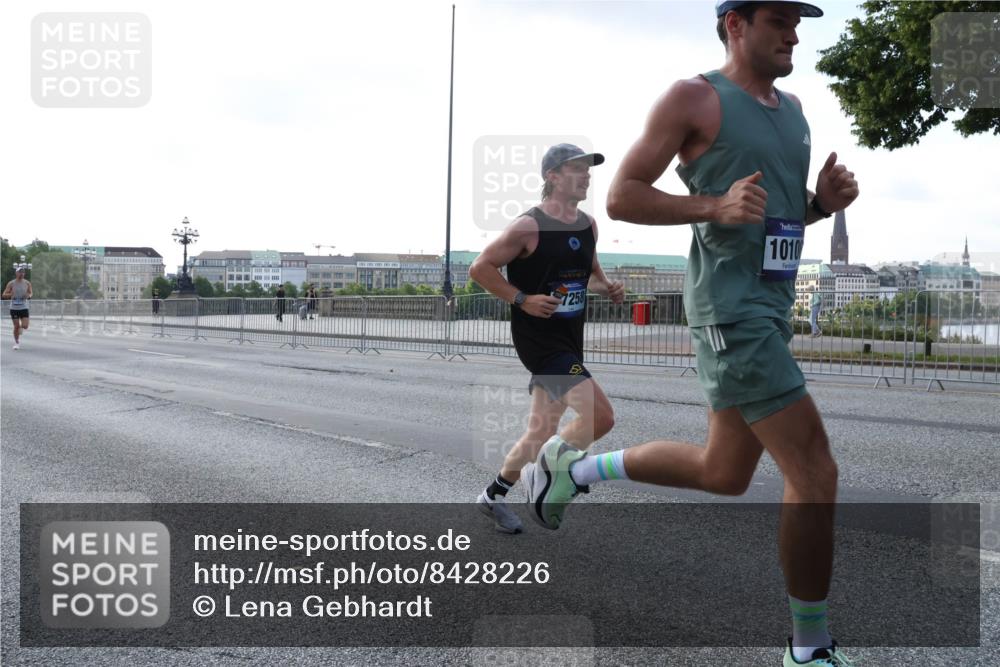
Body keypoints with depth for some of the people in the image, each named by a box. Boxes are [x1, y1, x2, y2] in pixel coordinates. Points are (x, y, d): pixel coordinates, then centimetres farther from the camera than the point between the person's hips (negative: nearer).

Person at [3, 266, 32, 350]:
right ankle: (16, 342, 15)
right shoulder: (11, 283, -4)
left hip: (24, 308, 1)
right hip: (14, 308, -1)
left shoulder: (27, 283, 2)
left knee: (25, 326, -7)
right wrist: (10, 294, -23)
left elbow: (30, 293, 15)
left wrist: (28, 296, -10)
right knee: (16, 326, -1)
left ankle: (19, 333, 29)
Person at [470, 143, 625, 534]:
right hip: (538, 338, -8)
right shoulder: (530, 226, -13)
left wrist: (607, 288, 3)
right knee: (600, 416, -19)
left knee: (542, 432, 14)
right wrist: (522, 300, -18)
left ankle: (493, 496, 31)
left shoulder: (589, 225, 9)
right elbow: (480, 269, -10)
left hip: (569, 340, 8)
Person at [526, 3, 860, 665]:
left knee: (723, 474, 16)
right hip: (730, 305, -9)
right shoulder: (695, 98, -6)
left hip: (772, 305, 9)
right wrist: (716, 206, -19)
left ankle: (576, 466, 34)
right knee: (816, 473, -10)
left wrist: (825, 200, 2)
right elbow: (621, 196, -7)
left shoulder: (793, 108, 18)